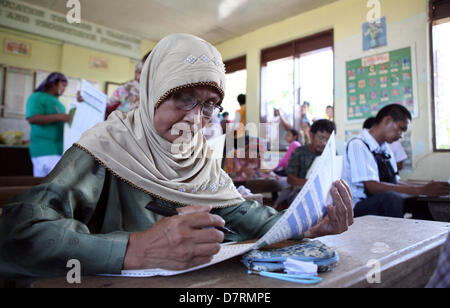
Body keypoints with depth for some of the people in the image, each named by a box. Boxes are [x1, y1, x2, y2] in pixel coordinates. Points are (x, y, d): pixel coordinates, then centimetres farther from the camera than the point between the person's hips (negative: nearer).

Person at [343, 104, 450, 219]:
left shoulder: (386, 149, 13)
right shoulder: (357, 144, -13)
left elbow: (395, 183, 15)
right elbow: (372, 187, -22)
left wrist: (426, 188, -1)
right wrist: (422, 190, -22)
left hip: (386, 205, 8)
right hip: (359, 208, -8)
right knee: (391, 197, -33)